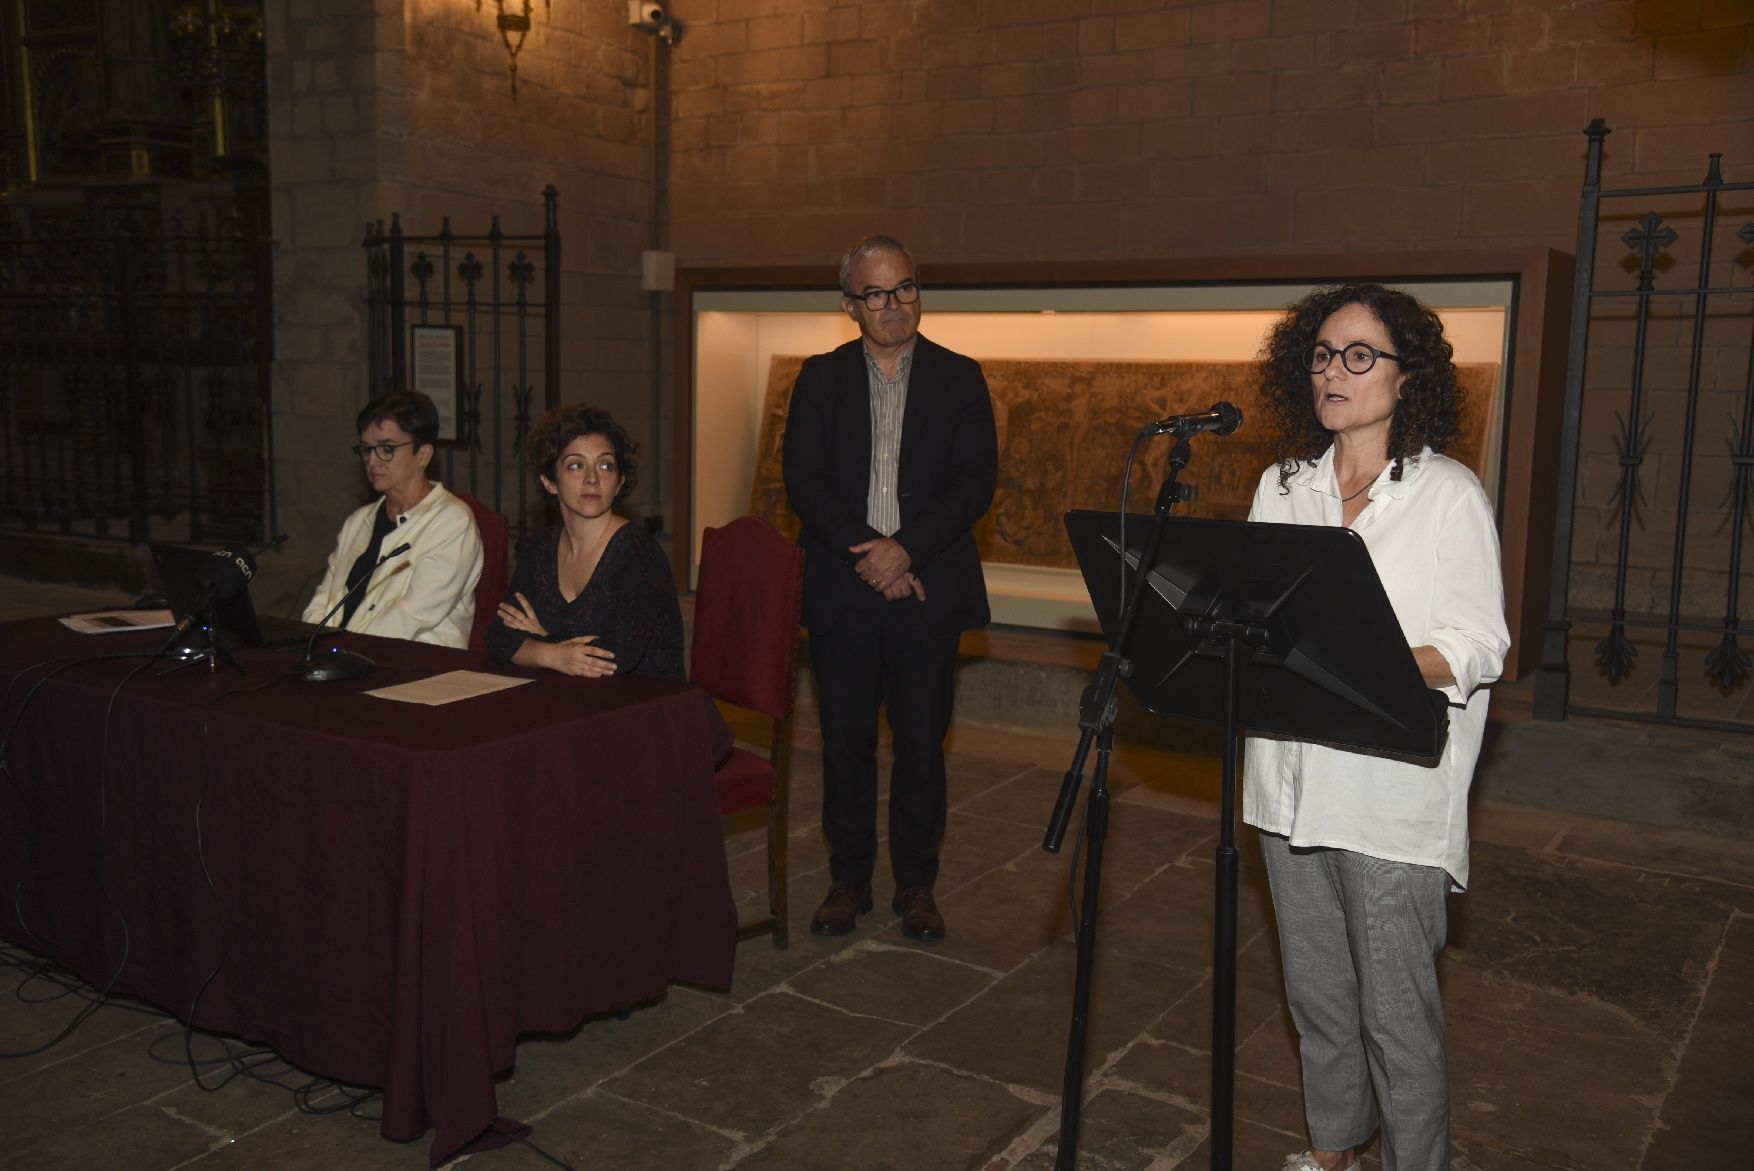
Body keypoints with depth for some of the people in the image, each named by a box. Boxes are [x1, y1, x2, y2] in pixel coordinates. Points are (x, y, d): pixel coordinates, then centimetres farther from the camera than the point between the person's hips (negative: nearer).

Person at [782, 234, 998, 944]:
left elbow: (977, 482, -3)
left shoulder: (959, 378, 6)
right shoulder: (820, 379, 8)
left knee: (922, 743, 4)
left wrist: (905, 548, -15)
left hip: (927, 587, -1)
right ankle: (849, 879, 21)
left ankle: (916, 885, 18)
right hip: (842, 590, 1)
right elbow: (802, 481, -1)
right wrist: (865, 554, -13)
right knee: (845, 740, 7)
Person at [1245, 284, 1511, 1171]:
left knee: (1396, 1011, 1)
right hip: (1292, 780, 5)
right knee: (1315, 993, 17)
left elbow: (1479, 645, -10)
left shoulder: (1449, 494, -5)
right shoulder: (1283, 485, 11)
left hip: (1393, 793, -5)